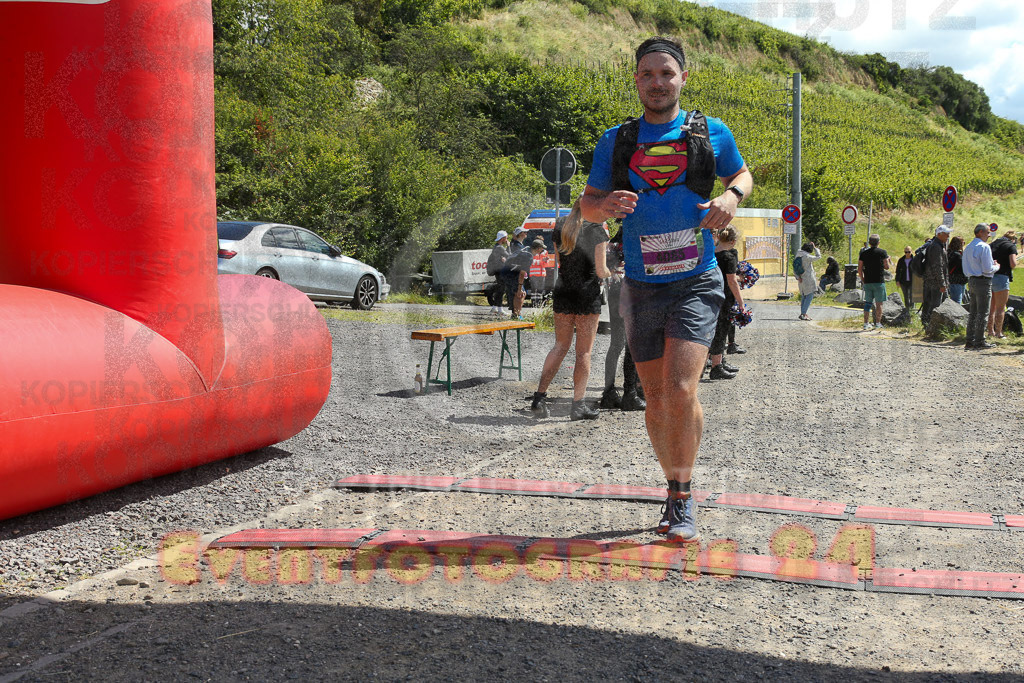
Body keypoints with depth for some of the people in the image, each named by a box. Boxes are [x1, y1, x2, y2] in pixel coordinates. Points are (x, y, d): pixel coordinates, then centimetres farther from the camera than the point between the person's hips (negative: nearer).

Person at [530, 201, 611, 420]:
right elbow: (600, 270, -10)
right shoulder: (596, 229, -7)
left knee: (560, 346, 14)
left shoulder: (560, 226, 8)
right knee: (584, 351, 3)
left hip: (562, 291, 5)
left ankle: (540, 397, 8)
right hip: (587, 294, -5)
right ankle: (578, 405, 4)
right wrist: (609, 273, 13)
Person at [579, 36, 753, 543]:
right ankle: (676, 489, 28)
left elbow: (741, 174, 19)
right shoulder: (616, 140, 6)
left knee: (681, 390, -18)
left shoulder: (711, 133, 3)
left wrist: (731, 196, -5)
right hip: (642, 287, 3)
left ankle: (683, 500, -4)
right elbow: (586, 205, 9)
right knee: (656, 399, 10)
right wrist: (608, 205, -15)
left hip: (696, 283, -2)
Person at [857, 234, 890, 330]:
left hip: (867, 282, 3)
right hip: (879, 282, -3)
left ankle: (866, 323, 8)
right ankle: (878, 323, -1)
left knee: (867, 303, 9)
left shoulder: (864, 253, 5)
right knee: (879, 303, 2)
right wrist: (889, 261, 17)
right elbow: (887, 267, -3)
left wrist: (862, 280, 16)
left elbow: (859, 269, 5)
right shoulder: (882, 252, -5)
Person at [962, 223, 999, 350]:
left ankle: (970, 341, 12)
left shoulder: (968, 248, 13)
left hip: (972, 281, 8)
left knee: (972, 312, 12)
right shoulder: (984, 247, -14)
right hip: (983, 281, -8)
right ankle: (979, 342, 0)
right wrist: (996, 267, 2)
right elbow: (987, 269, -19)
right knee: (983, 313, -2)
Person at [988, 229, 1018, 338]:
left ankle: (991, 331, 19)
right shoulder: (1011, 246, -3)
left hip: (988, 276, 6)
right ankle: (999, 333, 1)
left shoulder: (993, 244, 14)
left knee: (991, 307, 14)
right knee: (1000, 308, 1)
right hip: (1001, 277, -6)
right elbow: (1013, 264, -13)